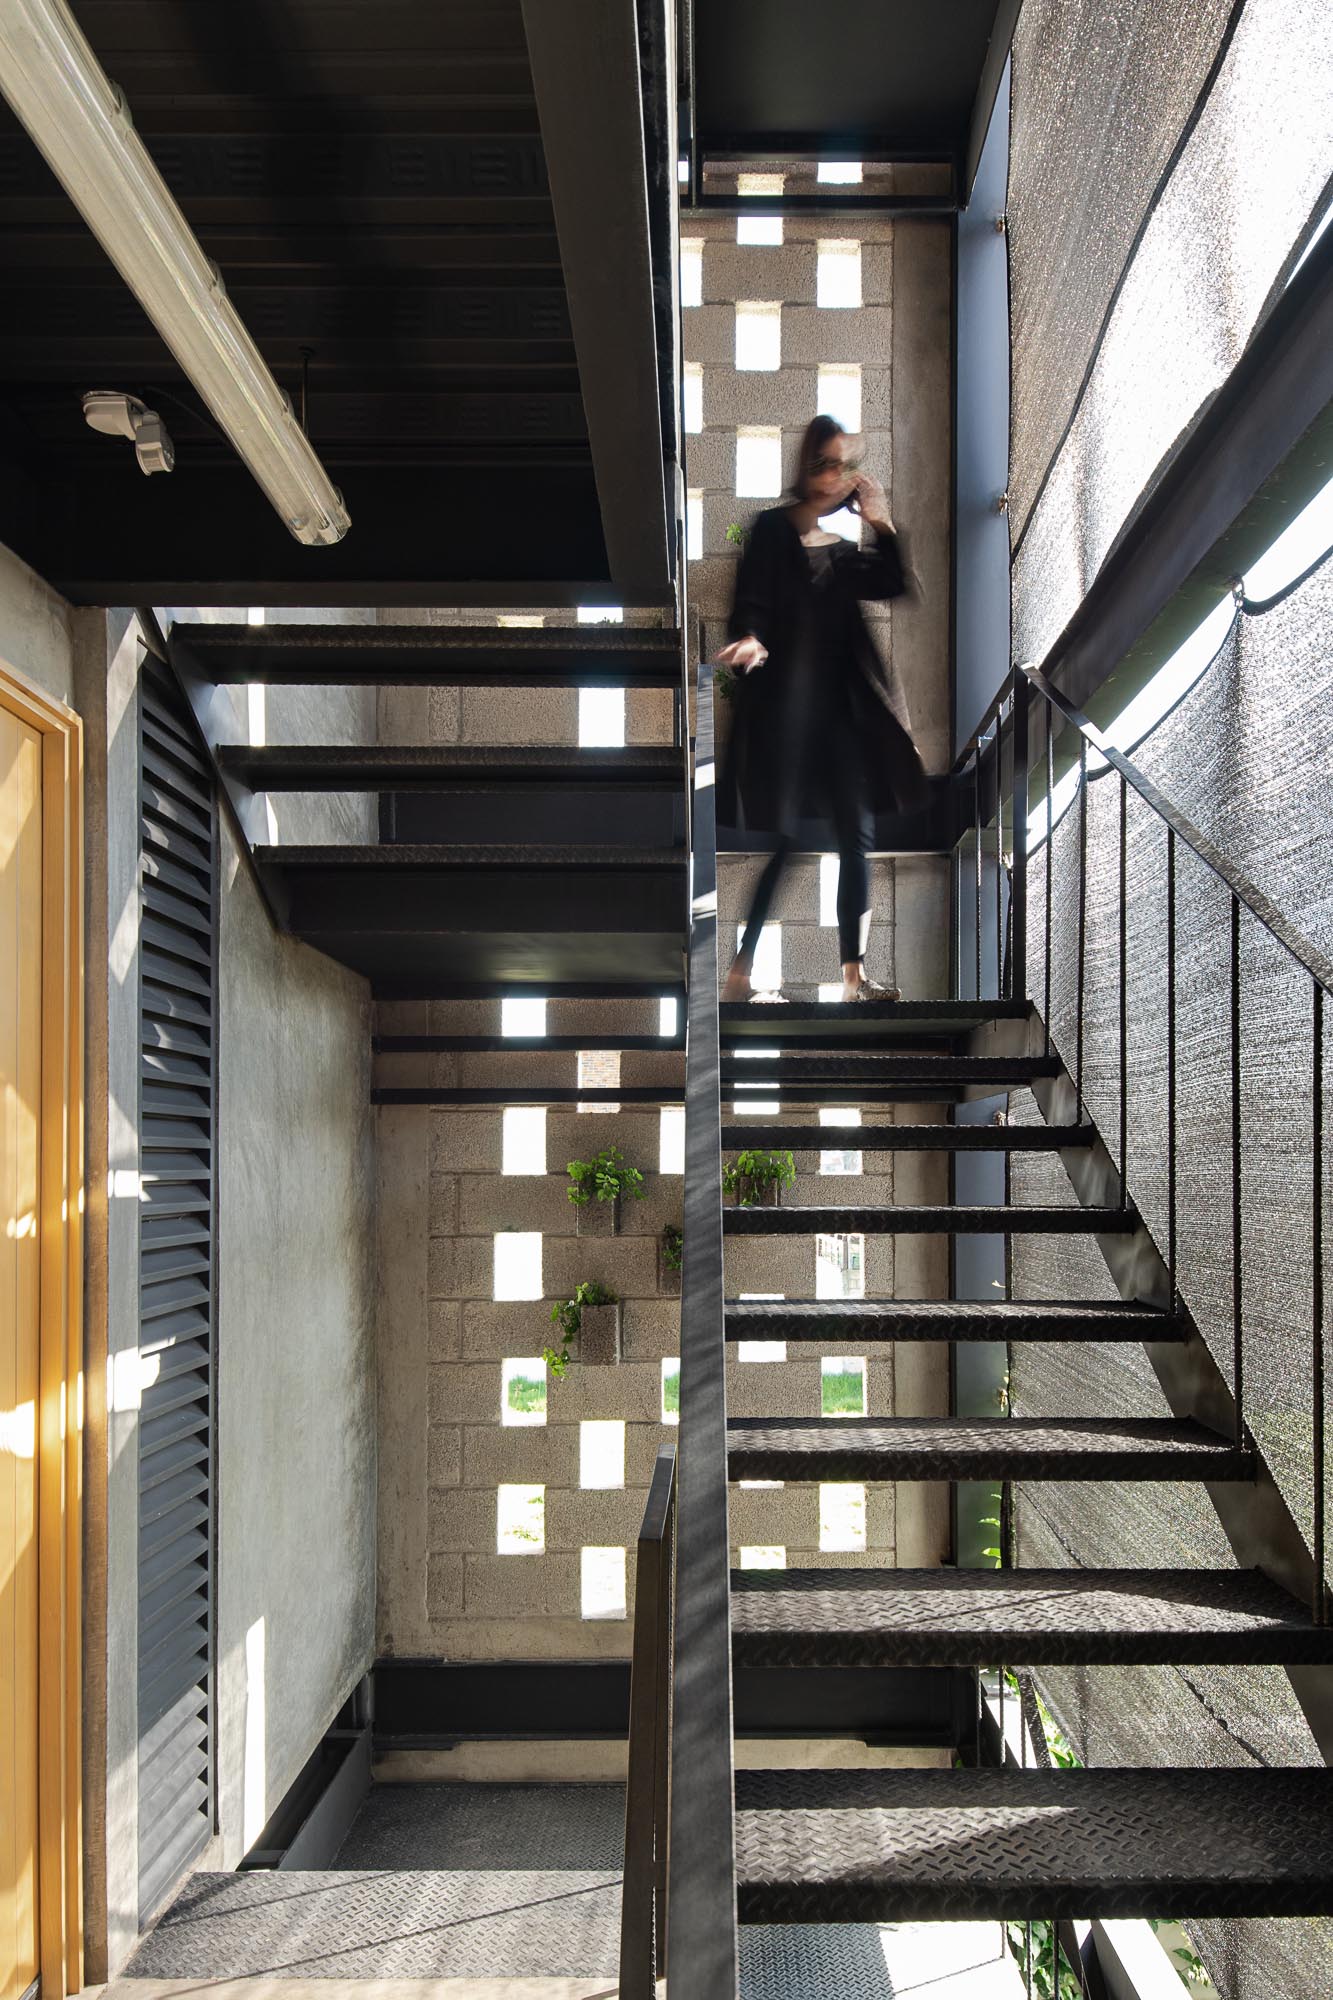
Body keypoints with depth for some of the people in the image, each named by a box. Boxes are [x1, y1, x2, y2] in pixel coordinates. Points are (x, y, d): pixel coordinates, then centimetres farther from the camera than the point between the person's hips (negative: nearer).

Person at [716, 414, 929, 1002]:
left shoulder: (848, 536, 16)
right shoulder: (773, 528, 1)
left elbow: (894, 585, 3)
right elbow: (750, 605, -9)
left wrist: (880, 522, -5)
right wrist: (751, 640, -29)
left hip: (844, 699, 6)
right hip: (785, 698, -5)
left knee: (857, 838, 1)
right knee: (781, 838, -7)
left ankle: (854, 975, 7)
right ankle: (740, 968, 3)